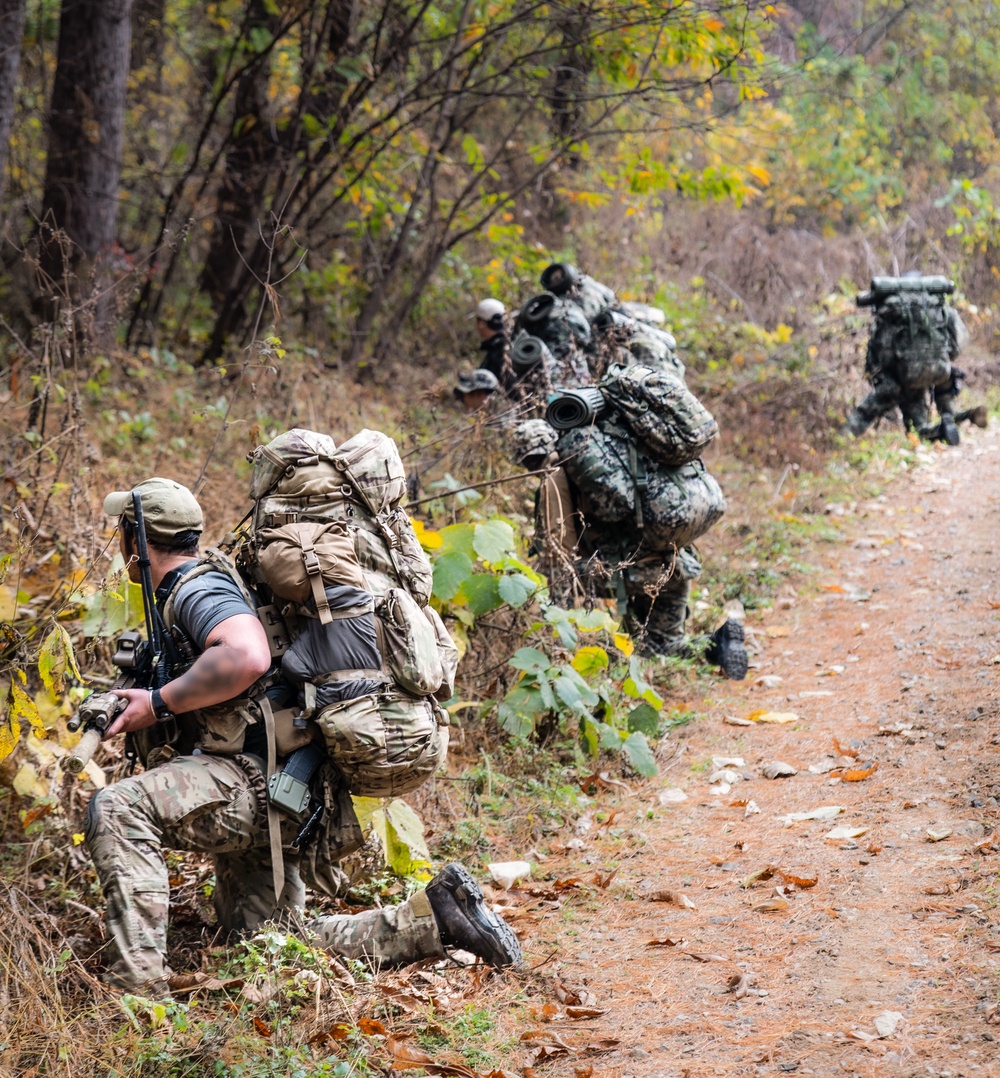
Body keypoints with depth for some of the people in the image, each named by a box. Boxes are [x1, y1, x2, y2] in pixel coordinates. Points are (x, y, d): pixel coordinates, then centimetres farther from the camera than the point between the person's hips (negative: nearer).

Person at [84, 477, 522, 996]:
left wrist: (158, 704, -21)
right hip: (257, 797, 11)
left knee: (116, 808, -26)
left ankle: (139, 981, -30)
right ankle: (432, 916, 10)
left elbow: (247, 658, -32)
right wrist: (126, 709, 18)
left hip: (259, 781, -11)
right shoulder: (179, 595, 21)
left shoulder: (197, 588, -11)